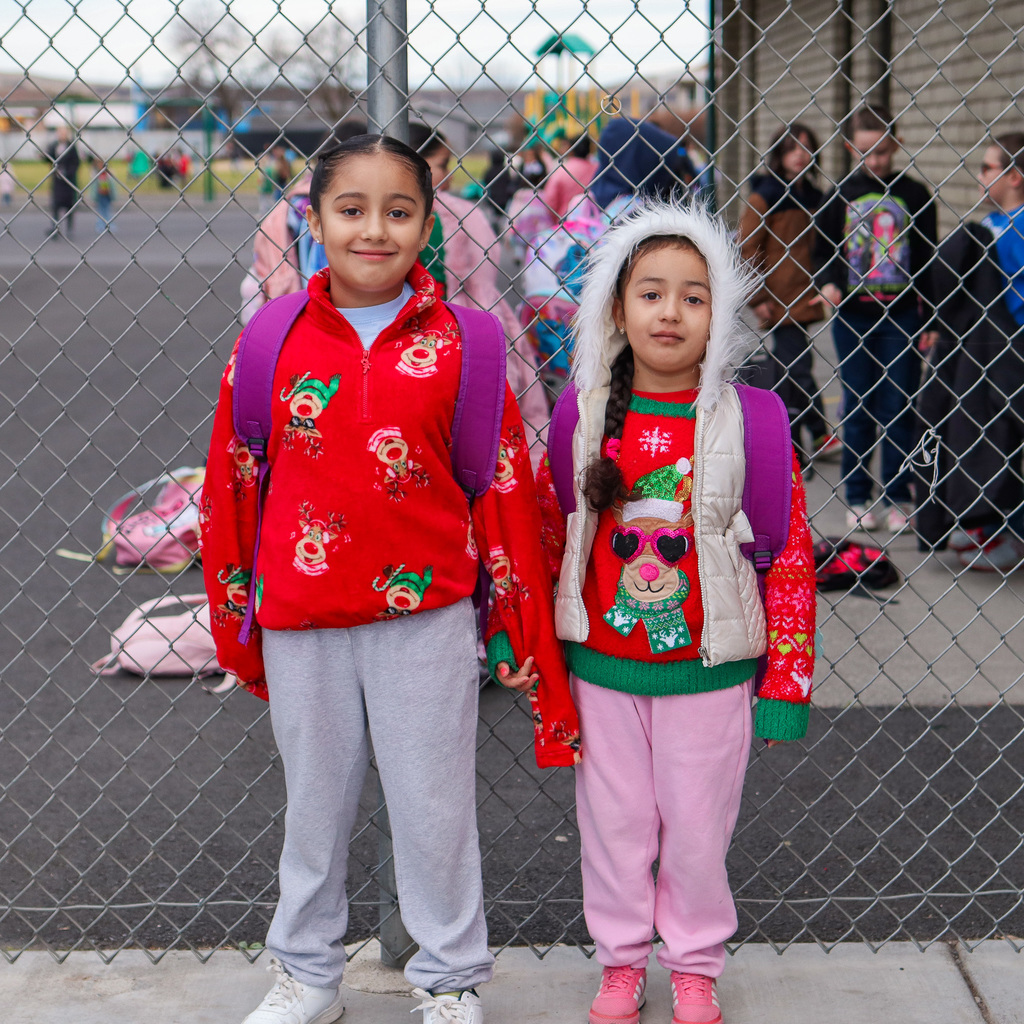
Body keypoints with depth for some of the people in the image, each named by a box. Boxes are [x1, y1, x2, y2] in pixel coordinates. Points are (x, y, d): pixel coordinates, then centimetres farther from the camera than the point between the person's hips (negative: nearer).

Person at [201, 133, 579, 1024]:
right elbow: (232, 483, 5)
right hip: (300, 619, 2)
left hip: (424, 616, -1)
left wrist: (525, 637, -2)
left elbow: (506, 491, -2)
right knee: (315, 801, 16)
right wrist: (233, 617, 8)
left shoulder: (458, 344, -4)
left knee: (433, 807, 9)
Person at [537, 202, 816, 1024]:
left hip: (709, 669, -1)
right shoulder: (583, 417, -4)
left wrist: (786, 679, -6)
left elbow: (791, 555, -5)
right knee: (614, 822, 14)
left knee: (697, 826, 11)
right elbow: (547, 538, 6)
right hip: (601, 668, 1)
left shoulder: (747, 420, -9)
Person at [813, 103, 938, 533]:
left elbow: (928, 260, 5)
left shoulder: (914, 195, 3)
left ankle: (897, 498, 11)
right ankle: (857, 498, 13)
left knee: (898, 408, 2)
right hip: (852, 317, 0)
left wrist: (929, 318, 1)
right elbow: (823, 251, 8)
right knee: (857, 409, 5)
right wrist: (827, 284, -12)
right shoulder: (841, 195, 3)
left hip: (900, 317, 0)